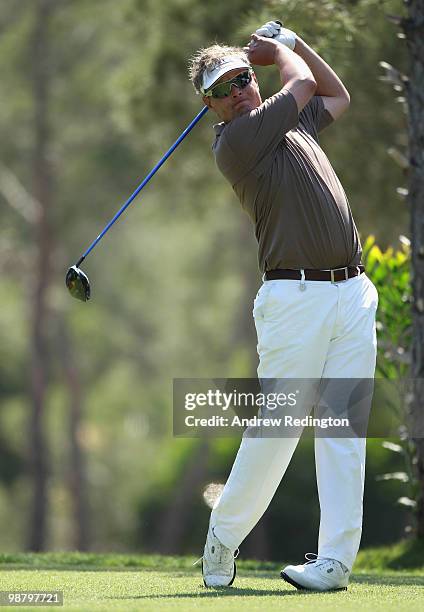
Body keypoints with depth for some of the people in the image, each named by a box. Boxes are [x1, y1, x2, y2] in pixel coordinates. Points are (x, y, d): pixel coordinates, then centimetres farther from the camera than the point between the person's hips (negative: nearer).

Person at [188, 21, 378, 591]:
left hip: (353, 292, 6)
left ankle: (335, 560, -3)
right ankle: (224, 536, 11)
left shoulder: (293, 123, 19)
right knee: (276, 426, -7)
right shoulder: (236, 140, -6)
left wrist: (291, 41, 29)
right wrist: (279, 50, 23)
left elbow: (337, 95, 39)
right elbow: (303, 83, 4)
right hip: (296, 297, -6)